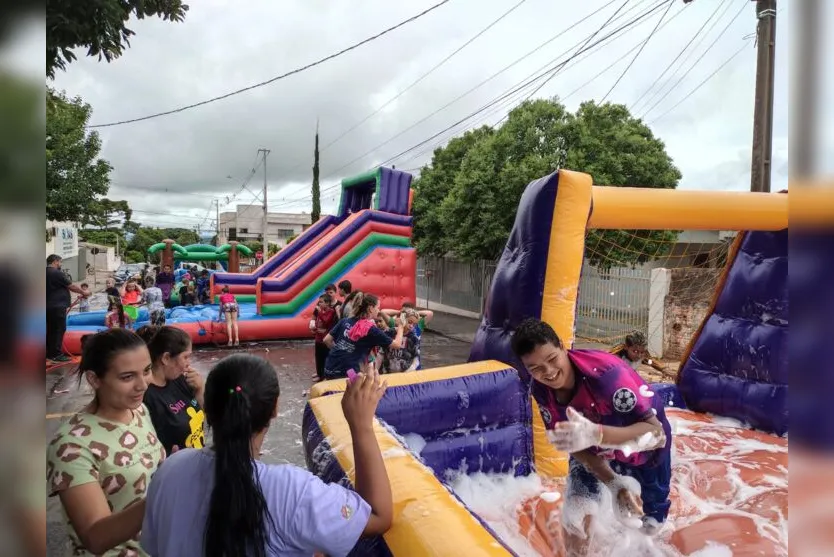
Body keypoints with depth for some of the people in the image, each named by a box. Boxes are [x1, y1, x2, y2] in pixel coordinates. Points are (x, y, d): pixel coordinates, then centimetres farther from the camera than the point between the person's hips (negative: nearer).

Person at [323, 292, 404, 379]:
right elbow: (397, 344, -2)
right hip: (347, 374, -6)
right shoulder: (371, 330, -7)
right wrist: (400, 327, 14)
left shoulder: (345, 321, 7)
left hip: (329, 370, 6)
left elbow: (327, 340, 10)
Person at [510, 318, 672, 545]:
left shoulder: (604, 372, -41)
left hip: (644, 447, -3)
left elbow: (656, 433, -42)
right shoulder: (541, 390, -24)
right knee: (574, 530, -1)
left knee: (650, 524, 19)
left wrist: (595, 434, -58)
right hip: (595, 449, 3)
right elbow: (571, 440, -16)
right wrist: (613, 483, -30)